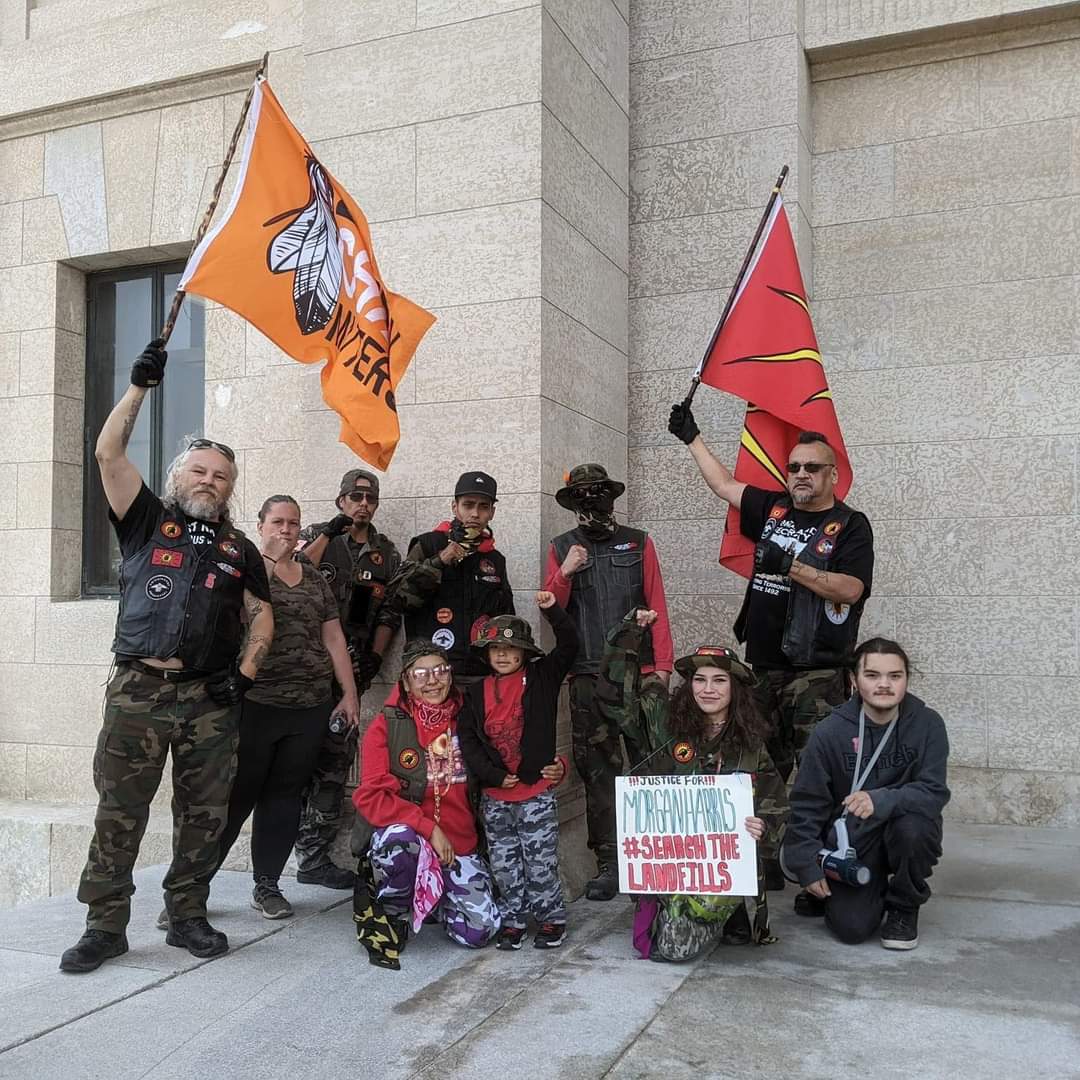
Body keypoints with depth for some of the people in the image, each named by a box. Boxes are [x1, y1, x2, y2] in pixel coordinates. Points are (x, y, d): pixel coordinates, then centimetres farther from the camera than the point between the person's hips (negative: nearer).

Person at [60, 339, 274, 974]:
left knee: (204, 813, 6)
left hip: (212, 698, 3)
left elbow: (262, 615, 16)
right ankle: (106, 926, 8)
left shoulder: (239, 548, 17)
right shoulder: (147, 522, 11)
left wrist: (245, 672, 1)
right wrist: (140, 387, -4)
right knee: (120, 811, -1)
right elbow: (110, 454, 0)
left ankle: (188, 916, 19)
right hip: (140, 690, -2)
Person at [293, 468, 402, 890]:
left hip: (352, 668, 3)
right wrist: (327, 535, -14)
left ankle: (315, 856, 10)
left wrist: (374, 658, 2)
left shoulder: (387, 553, 14)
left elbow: (389, 612, 13)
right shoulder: (316, 535, 5)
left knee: (336, 759, 4)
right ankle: (311, 854, 3)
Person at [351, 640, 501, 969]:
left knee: (479, 931, -10)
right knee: (399, 837, -37)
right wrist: (428, 828, -21)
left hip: (459, 845, 3)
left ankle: (432, 900, 24)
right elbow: (370, 796, -13)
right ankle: (391, 916, -7)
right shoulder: (386, 726, -6)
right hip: (403, 837, -3)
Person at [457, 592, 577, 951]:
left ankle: (552, 919, 20)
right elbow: (468, 740, 0)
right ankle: (513, 921, 27)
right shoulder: (477, 693, 5)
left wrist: (553, 611, -22)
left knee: (540, 864, 3)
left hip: (536, 792, -3)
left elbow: (569, 646, -11)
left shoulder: (541, 678, -1)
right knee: (504, 866, 12)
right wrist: (495, 775, -10)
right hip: (495, 798, 3)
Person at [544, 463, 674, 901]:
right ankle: (608, 862, 11)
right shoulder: (561, 548, 11)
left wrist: (663, 664, 0)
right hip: (587, 678, 1)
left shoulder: (639, 543, 9)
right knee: (597, 769, 3)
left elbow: (657, 606, 6)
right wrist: (564, 573, -11)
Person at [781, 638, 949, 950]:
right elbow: (806, 803, -4)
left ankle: (904, 908, -3)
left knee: (913, 826, -33)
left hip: (903, 835, 1)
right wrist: (807, 866, -6)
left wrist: (881, 801, -35)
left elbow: (934, 791, -17)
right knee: (852, 928, -18)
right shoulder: (831, 731, -11)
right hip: (851, 844, -1)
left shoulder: (927, 724, -11)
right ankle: (829, 894, 20)